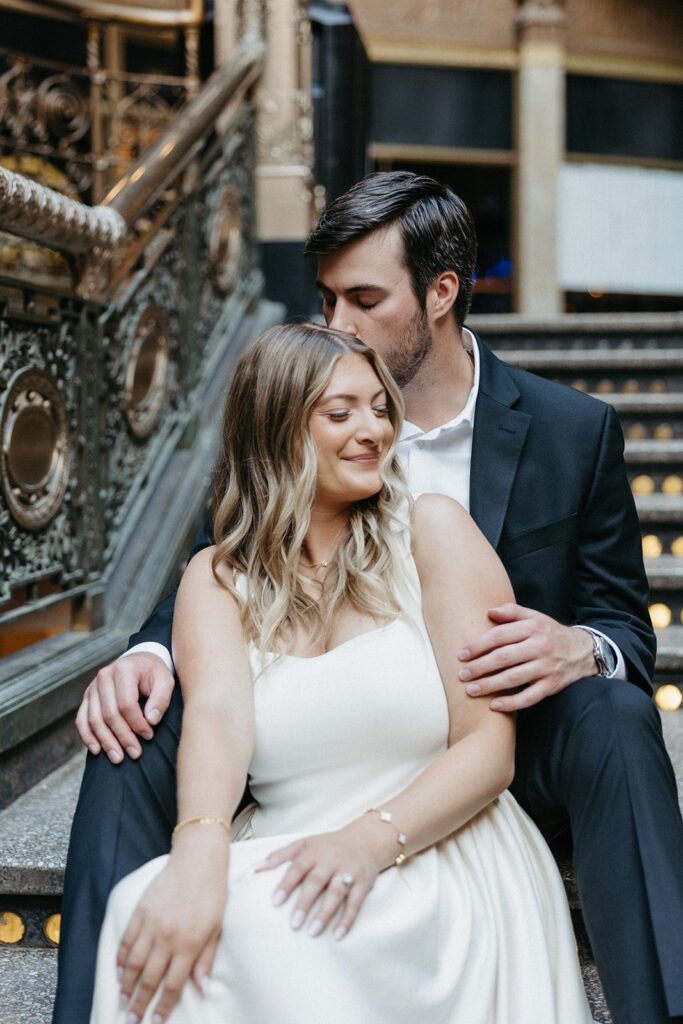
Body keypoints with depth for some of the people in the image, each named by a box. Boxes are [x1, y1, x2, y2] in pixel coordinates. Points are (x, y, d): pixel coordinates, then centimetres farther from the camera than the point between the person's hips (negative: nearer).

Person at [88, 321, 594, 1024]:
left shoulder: (432, 531, 3)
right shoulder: (217, 577, 9)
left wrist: (374, 838, -22)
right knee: (152, 908, -29)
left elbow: (490, 744, -4)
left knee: (258, 915, -31)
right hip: (288, 874, 2)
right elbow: (217, 713, -12)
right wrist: (198, 850, -33)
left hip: (442, 870, -2)